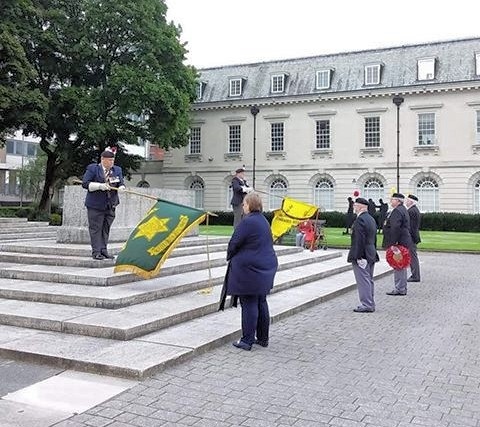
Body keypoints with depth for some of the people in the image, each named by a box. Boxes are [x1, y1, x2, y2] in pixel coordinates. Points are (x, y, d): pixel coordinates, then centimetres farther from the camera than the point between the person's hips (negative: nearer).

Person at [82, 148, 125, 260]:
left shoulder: (117, 170, 11)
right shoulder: (92, 168, -3)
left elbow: (121, 184, 8)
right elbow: (85, 183, -9)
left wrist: (121, 187, -17)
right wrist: (100, 186, -20)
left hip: (111, 205, 5)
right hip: (95, 205, -5)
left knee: (106, 228, 10)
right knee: (96, 228, -3)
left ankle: (103, 250, 18)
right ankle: (96, 252, 2)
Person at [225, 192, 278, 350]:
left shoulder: (247, 221, -18)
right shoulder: (264, 221, 10)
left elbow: (234, 243, -16)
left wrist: (229, 257, 5)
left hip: (249, 269, -9)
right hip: (265, 269, 9)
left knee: (249, 304, -2)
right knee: (261, 303, 15)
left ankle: (247, 340, 5)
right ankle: (263, 338, 23)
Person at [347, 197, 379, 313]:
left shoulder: (360, 220, -18)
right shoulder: (371, 219, 13)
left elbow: (359, 240, -23)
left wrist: (357, 256, -22)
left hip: (361, 256, -10)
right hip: (371, 255, 10)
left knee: (363, 281, -4)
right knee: (369, 280, 16)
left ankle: (366, 305, 0)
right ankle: (370, 304, 24)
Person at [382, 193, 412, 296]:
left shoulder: (397, 211, -17)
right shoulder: (403, 209, 18)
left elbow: (395, 228, -25)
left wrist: (393, 243, -25)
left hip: (399, 242, -11)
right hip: (403, 242, 11)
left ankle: (399, 289, -1)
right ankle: (402, 288, 24)